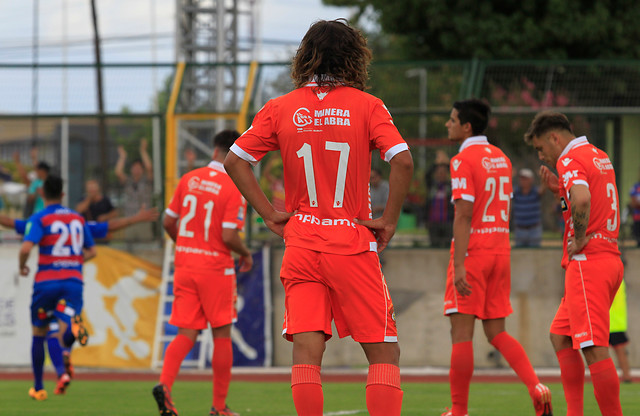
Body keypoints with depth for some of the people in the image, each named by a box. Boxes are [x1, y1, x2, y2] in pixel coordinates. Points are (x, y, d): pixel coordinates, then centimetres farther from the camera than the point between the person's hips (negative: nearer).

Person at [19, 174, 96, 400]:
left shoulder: (39, 219, -5)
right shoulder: (78, 218, 13)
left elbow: (26, 248, -20)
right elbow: (91, 251, 20)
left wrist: (22, 267, 0)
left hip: (46, 282, -2)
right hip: (73, 280, 2)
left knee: (39, 334, 16)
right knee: (65, 331, -11)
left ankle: (38, 387, 22)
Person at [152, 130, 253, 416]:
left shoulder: (189, 180, 4)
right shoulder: (234, 189, -12)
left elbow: (168, 222, 9)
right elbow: (228, 236, -18)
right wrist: (245, 254, 3)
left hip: (184, 264, 4)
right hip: (216, 268, -4)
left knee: (187, 333, 5)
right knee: (222, 335, 7)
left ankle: (164, 384, -20)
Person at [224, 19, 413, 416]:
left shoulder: (281, 109, 5)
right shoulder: (367, 106, -3)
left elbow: (235, 160, 3)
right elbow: (403, 161, -15)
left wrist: (270, 214, 5)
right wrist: (389, 220, -6)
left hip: (301, 245, 2)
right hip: (354, 245, -2)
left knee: (307, 352, -2)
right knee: (384, 352, 5)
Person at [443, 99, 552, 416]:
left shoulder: (463, 160, -11)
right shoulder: (501, 159, 13)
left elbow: (463, 215, -18)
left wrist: (459, 266, -21)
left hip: (472, 252, -7)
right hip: (500, 251, 7)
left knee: (461, 333, -2)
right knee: (496, 333, 11)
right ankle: (536, 387, -9)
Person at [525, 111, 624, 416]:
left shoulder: (570, 160, -11)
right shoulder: (600, 156, 18)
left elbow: (582, 199, -31)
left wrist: (579, 240, -18)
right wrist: (559, 190, 16)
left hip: (587, 261, -10)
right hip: (610, 259, 10)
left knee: (595, 350, -13)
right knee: (560, 337, 18)